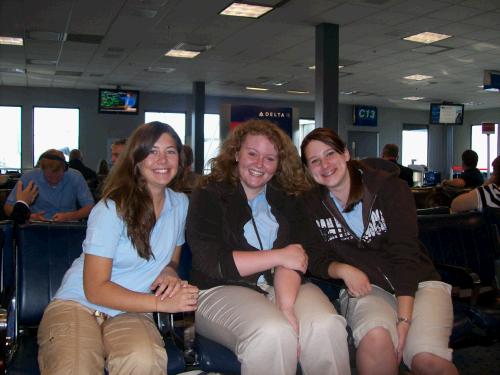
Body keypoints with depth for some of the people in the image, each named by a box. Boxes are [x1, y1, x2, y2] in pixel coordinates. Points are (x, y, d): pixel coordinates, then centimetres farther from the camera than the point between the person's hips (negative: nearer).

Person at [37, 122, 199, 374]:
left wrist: (169, 273, -4)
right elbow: (96, 290, -13)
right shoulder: (112, 209, -12)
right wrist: (162, 303, -19)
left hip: (130, 312, 4)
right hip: (78, 304, -4)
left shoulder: (180, 204, 6)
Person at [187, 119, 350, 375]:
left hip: (284, 288, 3)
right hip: (222, 290, -3)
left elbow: (292, 259, -4)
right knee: (273, 333, -33)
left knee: (326, 326, -26)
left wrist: (286, 306, -22)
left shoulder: (287, 200, 11)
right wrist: (278, 256, -8)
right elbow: (212, 263, -10)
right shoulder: (208, 196, 1)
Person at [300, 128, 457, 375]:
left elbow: (405, 253, -11)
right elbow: (315, 258, 8)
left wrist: (404, 319, -21)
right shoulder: (311, 205, 5)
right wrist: (343, 270, -16)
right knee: (375, 338, -34)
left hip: (417, 283, -1)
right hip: (363, 288, 1)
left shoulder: (389, 188, -4)